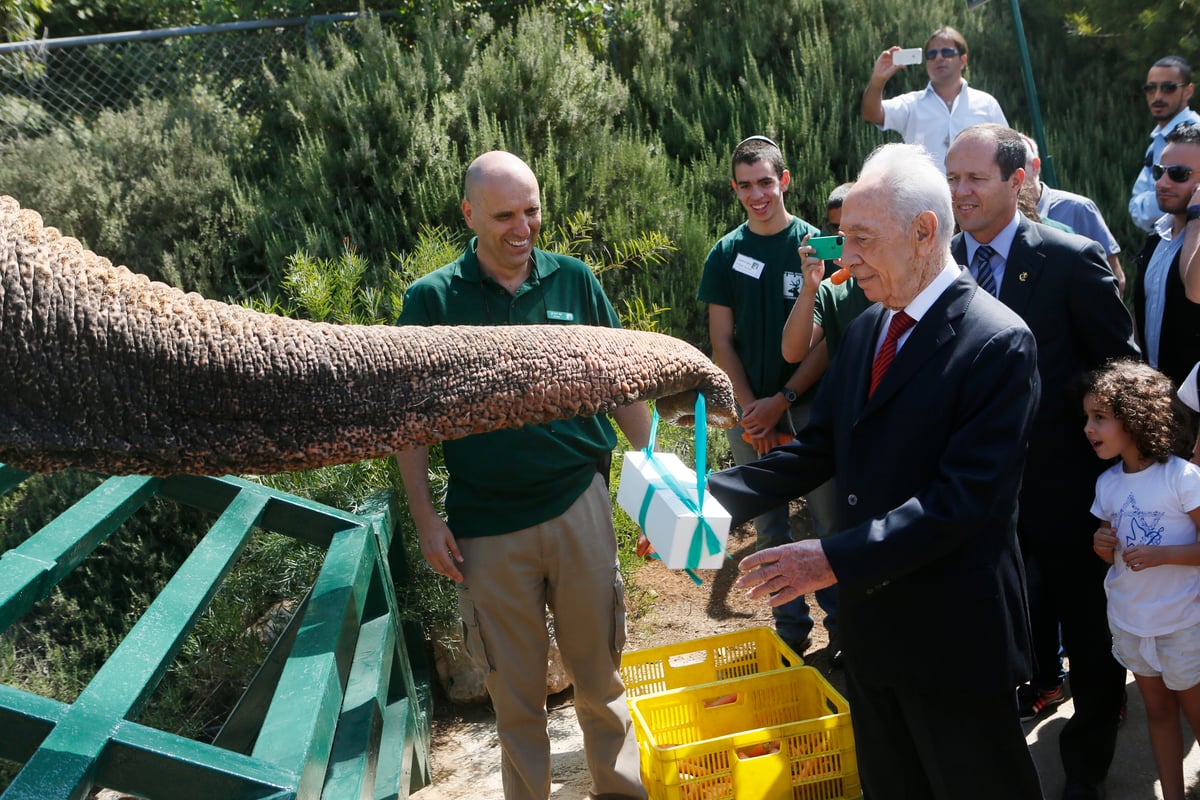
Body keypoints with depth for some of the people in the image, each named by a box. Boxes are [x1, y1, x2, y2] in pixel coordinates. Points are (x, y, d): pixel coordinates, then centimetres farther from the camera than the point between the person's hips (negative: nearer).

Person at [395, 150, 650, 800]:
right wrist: (425, 517, -5)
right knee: (515, 690, 13)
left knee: (598, 669, 14)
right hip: (487, 526, -1)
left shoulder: (573, 279, 1)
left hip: (579, 504, 1)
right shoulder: (431, 298, -3)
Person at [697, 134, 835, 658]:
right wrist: (750, 408, -6)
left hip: (810, 405, -2)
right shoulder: (725, 254, 5)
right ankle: (791, 629, 23)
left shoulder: (813, 244, -3)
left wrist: (782, 400, -12)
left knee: (831, 521, 1)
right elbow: (721, 341, 5)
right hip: (750, 411, 3)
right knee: (770, 529, 10)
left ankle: (842, 625, 17)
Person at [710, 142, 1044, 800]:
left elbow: (964, 497, -25)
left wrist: (834, 559, -30)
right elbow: (821, 446, 6)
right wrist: (715, 495, -8)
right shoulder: (867, 327, 7)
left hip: (951, 638, -7)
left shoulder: (998, 342, -18)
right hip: (871, 620, 7)